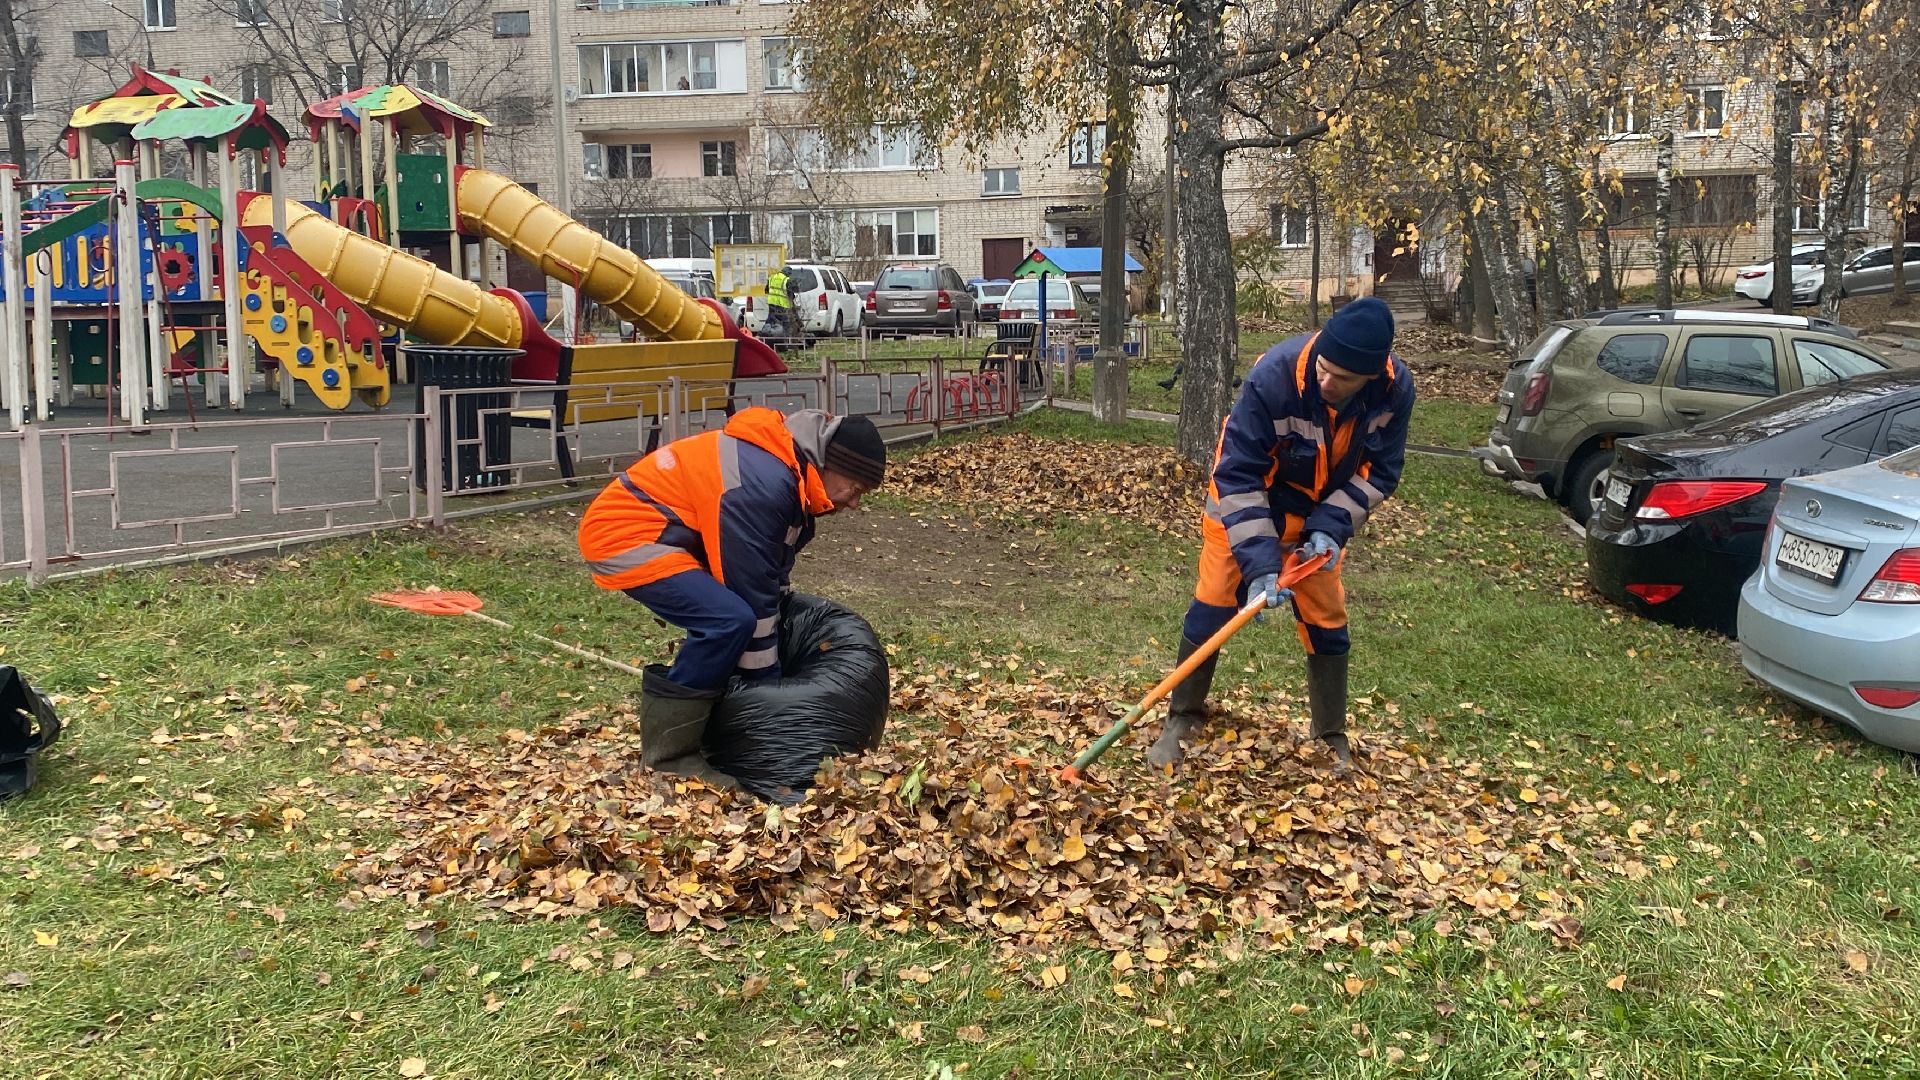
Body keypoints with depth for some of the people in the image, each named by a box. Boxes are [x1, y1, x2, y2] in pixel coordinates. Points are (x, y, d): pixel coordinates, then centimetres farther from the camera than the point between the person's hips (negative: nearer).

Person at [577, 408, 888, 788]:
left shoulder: (790, 470, 4)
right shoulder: (763, 484, -27)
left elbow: (770, 574, 15)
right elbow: (750, 590, -21)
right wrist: (767, 681, -11)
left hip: (663, 533, 11)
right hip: (623, 533, -11)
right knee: (728, 620, -23)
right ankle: (669, 755, -10)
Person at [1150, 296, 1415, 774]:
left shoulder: (1395, 388, -27)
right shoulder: (1273, 376, -37)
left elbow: (1380, 469, -12)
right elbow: (1236, 474, -32)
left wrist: (1331, 526, -26)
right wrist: (1259, 562, -37)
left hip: (1318, 515, 3)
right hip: (1242, 504, -3)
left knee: (1325, 619, 6)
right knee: (1212, 606, -3)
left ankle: (1332, 735, 23)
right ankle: (1182, 718, 15)